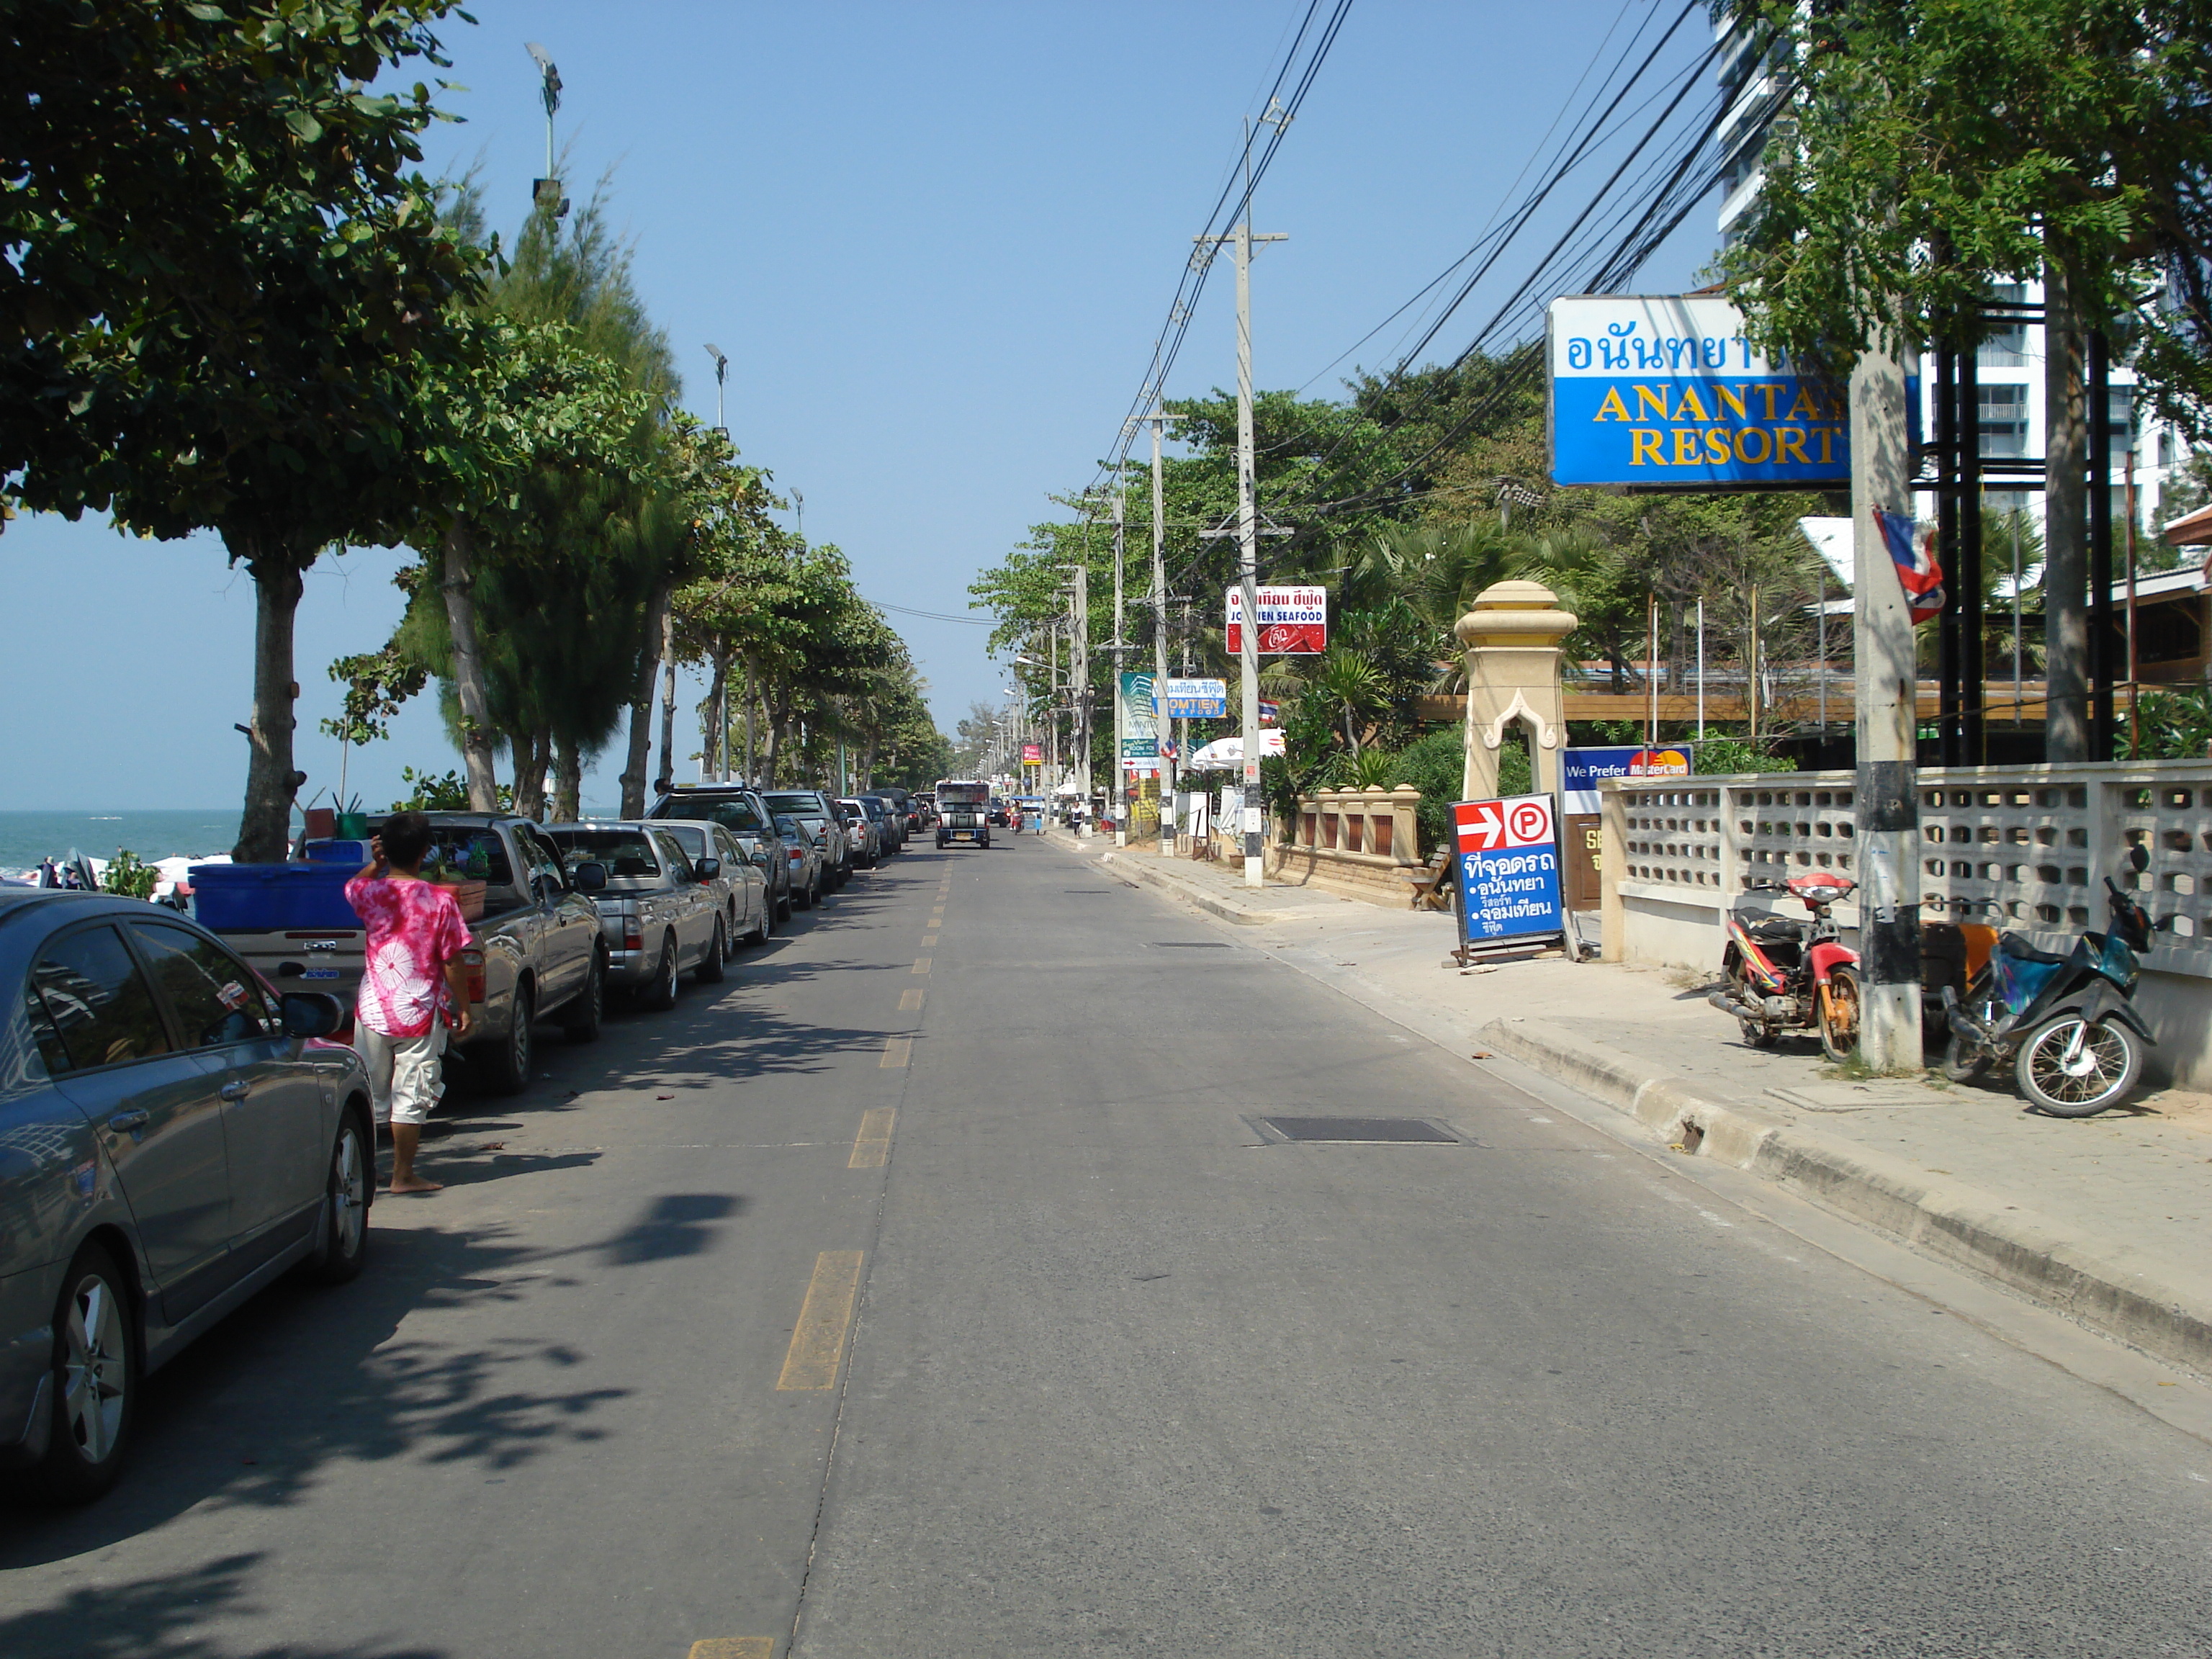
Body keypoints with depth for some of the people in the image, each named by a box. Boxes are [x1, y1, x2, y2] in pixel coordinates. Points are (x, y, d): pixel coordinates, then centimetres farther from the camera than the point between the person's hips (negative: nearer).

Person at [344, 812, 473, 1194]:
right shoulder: (440, 901, -10)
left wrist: (374, 864, 19)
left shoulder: (370, 893, -2)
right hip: (419, 1014, -3)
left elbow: (351, 888, 25)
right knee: (410, 1097, 3)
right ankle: (403, 1176, 6)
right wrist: (463, 1008, 2)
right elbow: (452, 963, -7)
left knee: (370, 1096, 12)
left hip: (372, 1011, 3)